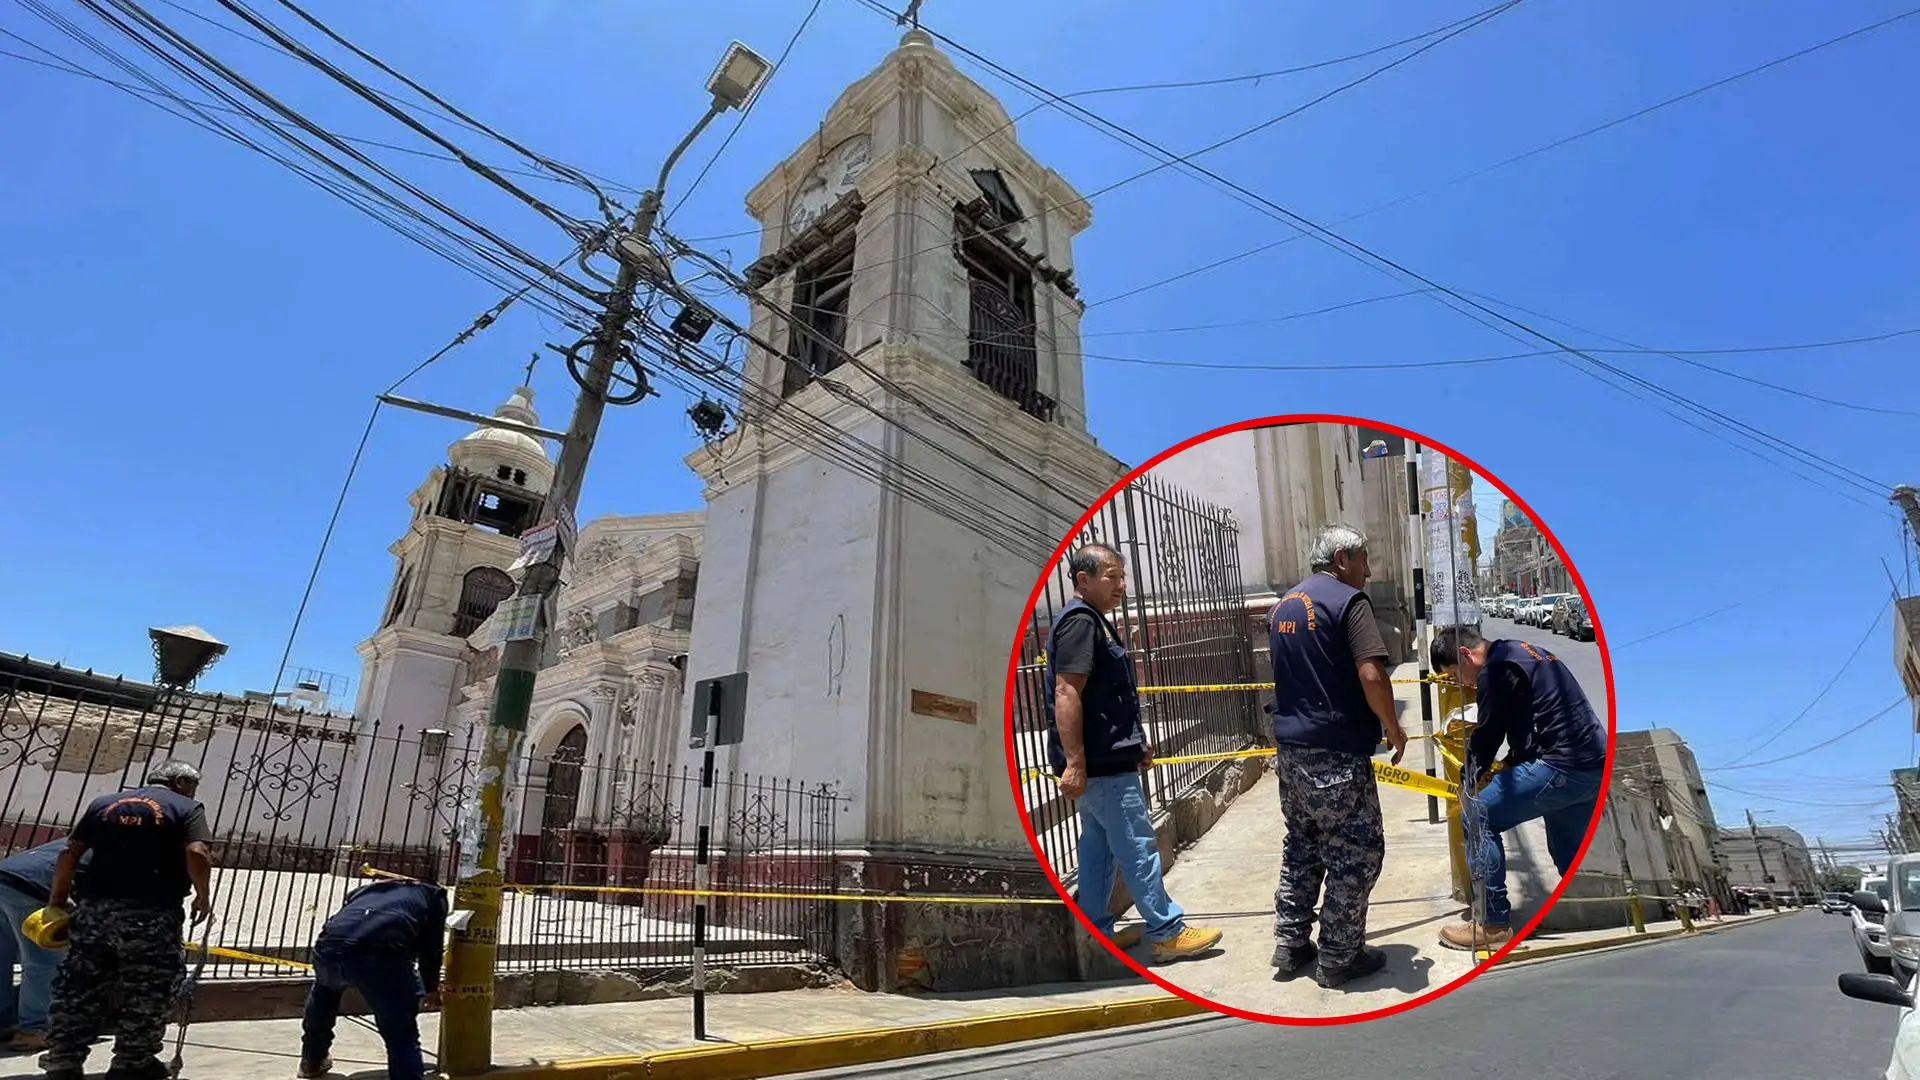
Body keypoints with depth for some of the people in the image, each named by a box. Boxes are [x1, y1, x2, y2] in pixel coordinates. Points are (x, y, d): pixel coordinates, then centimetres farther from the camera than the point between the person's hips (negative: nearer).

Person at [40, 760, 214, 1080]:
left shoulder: (103, 803, 17)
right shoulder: (187, 807, 1)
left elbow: (69, 853, 12)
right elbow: (197, 853, -14)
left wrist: (58, 897, 24)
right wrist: (203, 897, 0)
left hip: (95, 909, 5)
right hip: (151, 914, -5)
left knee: (79, 987, 14)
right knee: (146, 990, 7)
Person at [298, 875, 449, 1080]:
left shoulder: (366, 890, 40)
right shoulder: (433, 894, 28)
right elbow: (431, 947, 21)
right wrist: (431, 989, 38)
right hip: (382, 955, -5)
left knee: (325, 987, 43)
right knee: (403, 1039, 8)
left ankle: (312, 1061, 54)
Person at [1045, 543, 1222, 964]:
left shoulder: (1094, 622, 16)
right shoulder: (1079, 621, -17)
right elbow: (1066, 693, -25)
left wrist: (1136, 742, 26)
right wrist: (1074, 762, -28)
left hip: (1102, 761, 10)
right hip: (1101, 764, -10)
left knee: (1099, 848, 16)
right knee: (1137, 848, 0)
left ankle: (1095, 932, 25)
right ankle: (1167, 933, 11)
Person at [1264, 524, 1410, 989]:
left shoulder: (1282, 607, 14)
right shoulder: (1348, 600, -11)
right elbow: (1371, 675, -20)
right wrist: (1392, 728, -6)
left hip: (1291, 748, 8)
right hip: (1337, 753, -8)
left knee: (1300, 847, 18)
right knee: (1356, 853, 6)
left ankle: (1290, 945, 24)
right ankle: (1338, 958, 15)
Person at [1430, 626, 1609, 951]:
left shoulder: (1496, 670, -13)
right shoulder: (1520, 652, 18)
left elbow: (1487, 735, -8)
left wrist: (1469, 781, 8)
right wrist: (1504, 769, 23)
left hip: (1562, 767, -10)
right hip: (1595, 766, 10)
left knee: (1477, 818, -5)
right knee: (1569, 857, 23)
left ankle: (1495, 926, 1)